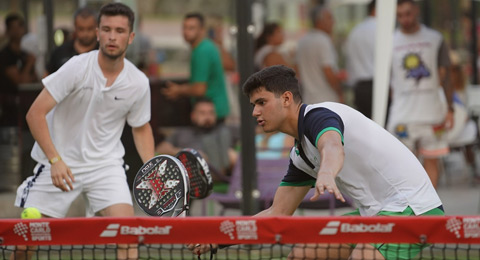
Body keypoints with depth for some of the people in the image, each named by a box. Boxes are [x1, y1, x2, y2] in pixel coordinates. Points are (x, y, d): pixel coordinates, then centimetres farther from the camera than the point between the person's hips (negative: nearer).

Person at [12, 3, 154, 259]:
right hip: (60, 165, -2)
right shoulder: (77, 68, -17)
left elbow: (141, 128, 13)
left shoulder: (138, 83, -6)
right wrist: (55, 160, -27)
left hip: (106, 163, 2)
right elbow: (35, 114, -17)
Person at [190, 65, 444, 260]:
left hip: (410, 205, -10)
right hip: (374, 212, 10)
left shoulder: (317, 115, -15)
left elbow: (333, 148, -39)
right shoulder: (300, 155, 15)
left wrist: (326, 175, -63)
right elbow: (278, 213, 20)